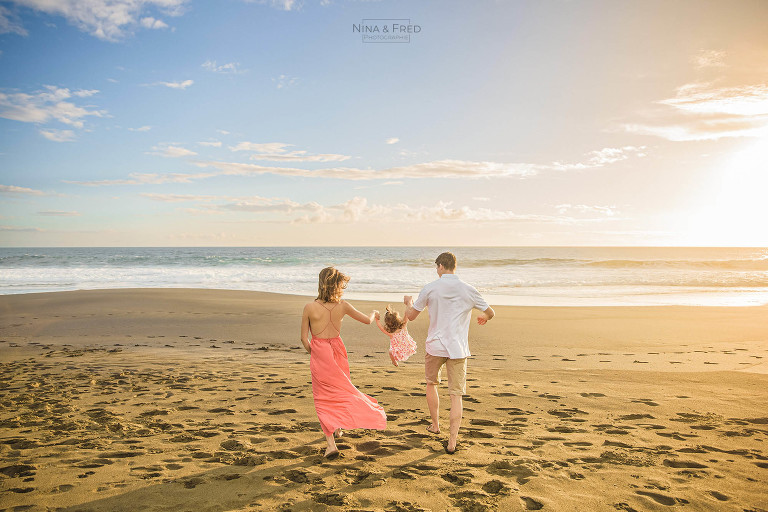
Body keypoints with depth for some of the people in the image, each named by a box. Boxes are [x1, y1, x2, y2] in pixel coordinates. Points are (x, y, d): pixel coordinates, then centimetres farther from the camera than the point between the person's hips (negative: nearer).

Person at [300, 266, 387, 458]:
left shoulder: (309, 308, -15)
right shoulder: (342, 306, -10)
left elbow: (304, 338, -9)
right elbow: (367, 320, 3)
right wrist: (374, 313, 26)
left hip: (319, 355, -2)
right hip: (337, 352, 2)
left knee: (323, 399, 7)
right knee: (341, 389, 26)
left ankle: (331, 443, -2)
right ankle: (338, 428, 45)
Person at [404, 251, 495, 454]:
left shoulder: (430, 289, -5)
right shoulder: (468, 290, -2)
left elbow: (411, 316, 4)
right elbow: (490, 313, 9)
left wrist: (408, 302, 25)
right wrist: (484, 317, 33)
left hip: (435, 346, 0)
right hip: (458, 348, 0)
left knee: (431, 384, 25)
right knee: (456, 395, 3)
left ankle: (435, 425, 36)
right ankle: (452, 441, -1)